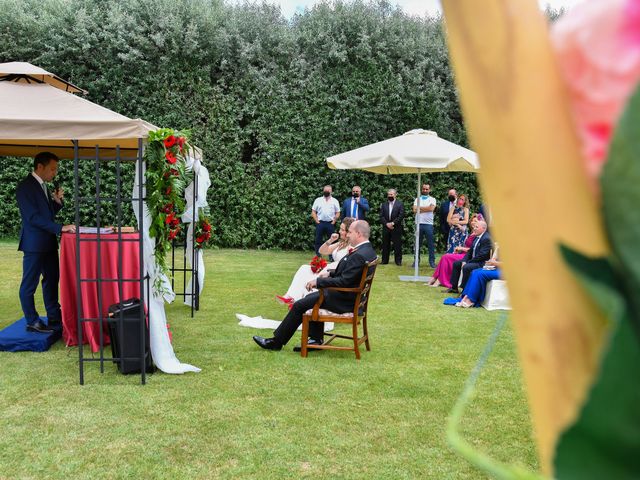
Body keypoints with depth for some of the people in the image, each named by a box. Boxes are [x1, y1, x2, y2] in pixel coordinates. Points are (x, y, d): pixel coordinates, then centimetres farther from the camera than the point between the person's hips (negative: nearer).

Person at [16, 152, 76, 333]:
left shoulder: (41, 186, 13)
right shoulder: (26, 187, -14)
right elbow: (33, 217, -21)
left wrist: (56, 201, 1)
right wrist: (60, 228, -25)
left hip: (48, 242, 10)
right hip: (34, 243, -10)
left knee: (52, 279, 15)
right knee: (29, 284, 0)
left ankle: (54, 316, 26)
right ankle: (32, 322, 6)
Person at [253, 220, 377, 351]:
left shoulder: (359, 255, -27)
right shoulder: (367, 250, 5)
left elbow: (343, 282, -27)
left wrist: (318, 281, -19)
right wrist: (330, 274, 6)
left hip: (343, 301, -10)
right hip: (350, 296, 10)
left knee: (299, 305, -3)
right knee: (311, 297, 22)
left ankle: (276, 342, 11)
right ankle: (316, 340, 20)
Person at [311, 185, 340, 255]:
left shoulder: (334, 201, 8)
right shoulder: (318, 200, 8)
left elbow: (338, 213, 7)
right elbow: (313, 212, 7)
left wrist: (333, 222, -3)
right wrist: (317, 221, -2)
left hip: (330, 224, 0)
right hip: (320, 223, 0)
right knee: (318, 240, 2)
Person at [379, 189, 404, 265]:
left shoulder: (400, 204, 2)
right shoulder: (384, 204, 12)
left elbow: (401, 216, -7)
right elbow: (381, 216, 5)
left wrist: (393, 223, -15)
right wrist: (386, 224, -10)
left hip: (396, 228, -3)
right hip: (386, 227, 3)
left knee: (397, 245, -2)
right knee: (385, 245, 4)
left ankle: (398, 260, 5)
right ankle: (384, 261, 10)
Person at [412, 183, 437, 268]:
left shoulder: (432, 199, 7)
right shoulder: (417, 199, 12)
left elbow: (431, 208, -12)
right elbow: (414, 210, -3)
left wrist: (420, 208, -5)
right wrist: (426, 209, -6)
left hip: (428, 224, -2)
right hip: (419, 223, 2)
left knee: (430, 244, 0)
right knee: (418, 243, 6)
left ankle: (432, 261, 5)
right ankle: (416, 260, 12)